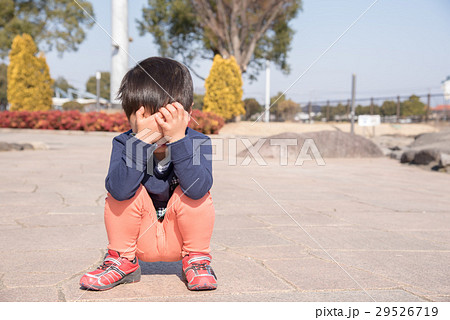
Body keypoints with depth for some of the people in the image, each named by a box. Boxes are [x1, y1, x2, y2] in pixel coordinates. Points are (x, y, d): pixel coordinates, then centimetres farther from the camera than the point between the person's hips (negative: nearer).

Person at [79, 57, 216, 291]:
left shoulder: (197, 143, -17)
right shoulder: (124, 144, -16)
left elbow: (198, 189, -36)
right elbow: (119, 190, -35)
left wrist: (177, 139, -41)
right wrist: (143, 139, -39)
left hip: (178, 235, -1)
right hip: (139, 237, 1)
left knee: (194, 194, -26)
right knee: (128, 190, -24)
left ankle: (196, 259, -2)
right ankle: (122, 261, -1)